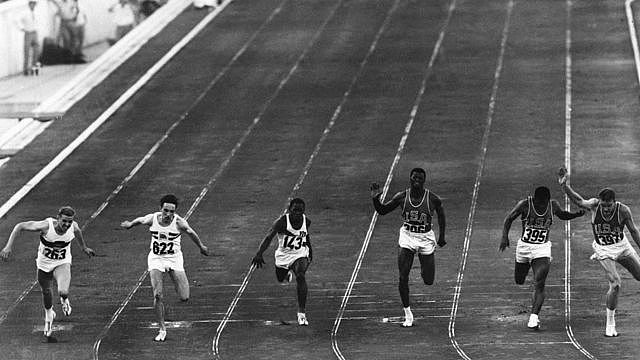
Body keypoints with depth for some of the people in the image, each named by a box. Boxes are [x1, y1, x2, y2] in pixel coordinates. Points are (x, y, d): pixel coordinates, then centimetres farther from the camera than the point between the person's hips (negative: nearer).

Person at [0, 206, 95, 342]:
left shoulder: (73, 227, -20)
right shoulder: (46, 226, -30)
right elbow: (20, 226, -20)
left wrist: (84, 247, 23)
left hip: (62, 263, 0)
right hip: (44, 263, 0)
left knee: (63, 292, -25)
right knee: (46, 292, 18)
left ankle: (64, 299, 14)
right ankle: (49, 314, 51)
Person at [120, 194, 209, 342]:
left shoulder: (179, 222, -17)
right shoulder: (152, 219, -13)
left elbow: (191, 233, 2)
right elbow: (139, 220, 10)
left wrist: (201, 247, 17)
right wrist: (130, 224, 30)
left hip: (174, 259, -1)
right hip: (155, 258, 1)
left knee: (184, 298, -9)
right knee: (158, 295, -13)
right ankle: (162, 329, 0)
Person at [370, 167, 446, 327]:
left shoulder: (432, 198, -13)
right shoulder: (402, 197, -9)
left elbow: (441, 213, 7)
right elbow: (382, 211, 1)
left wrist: (441, 236, 9)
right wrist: (375, 199, -18)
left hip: (425, 239, -1)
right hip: (407, 236, 1)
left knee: (428, 281, 5)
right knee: (403, 278, -9)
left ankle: (424, 270, 42)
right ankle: (408, 315, 3)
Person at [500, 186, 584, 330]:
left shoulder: (553, 205, -7)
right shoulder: (525, 204, -15)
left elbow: (563, 215, 14)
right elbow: (509, 219, -4)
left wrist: (578, 214, -4)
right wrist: (505, 236, -17)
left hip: (542, 248, -1)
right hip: (524, 246, 1)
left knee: (539, 285, -15)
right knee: (519, 280, 17)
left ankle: (534, 317, -18)